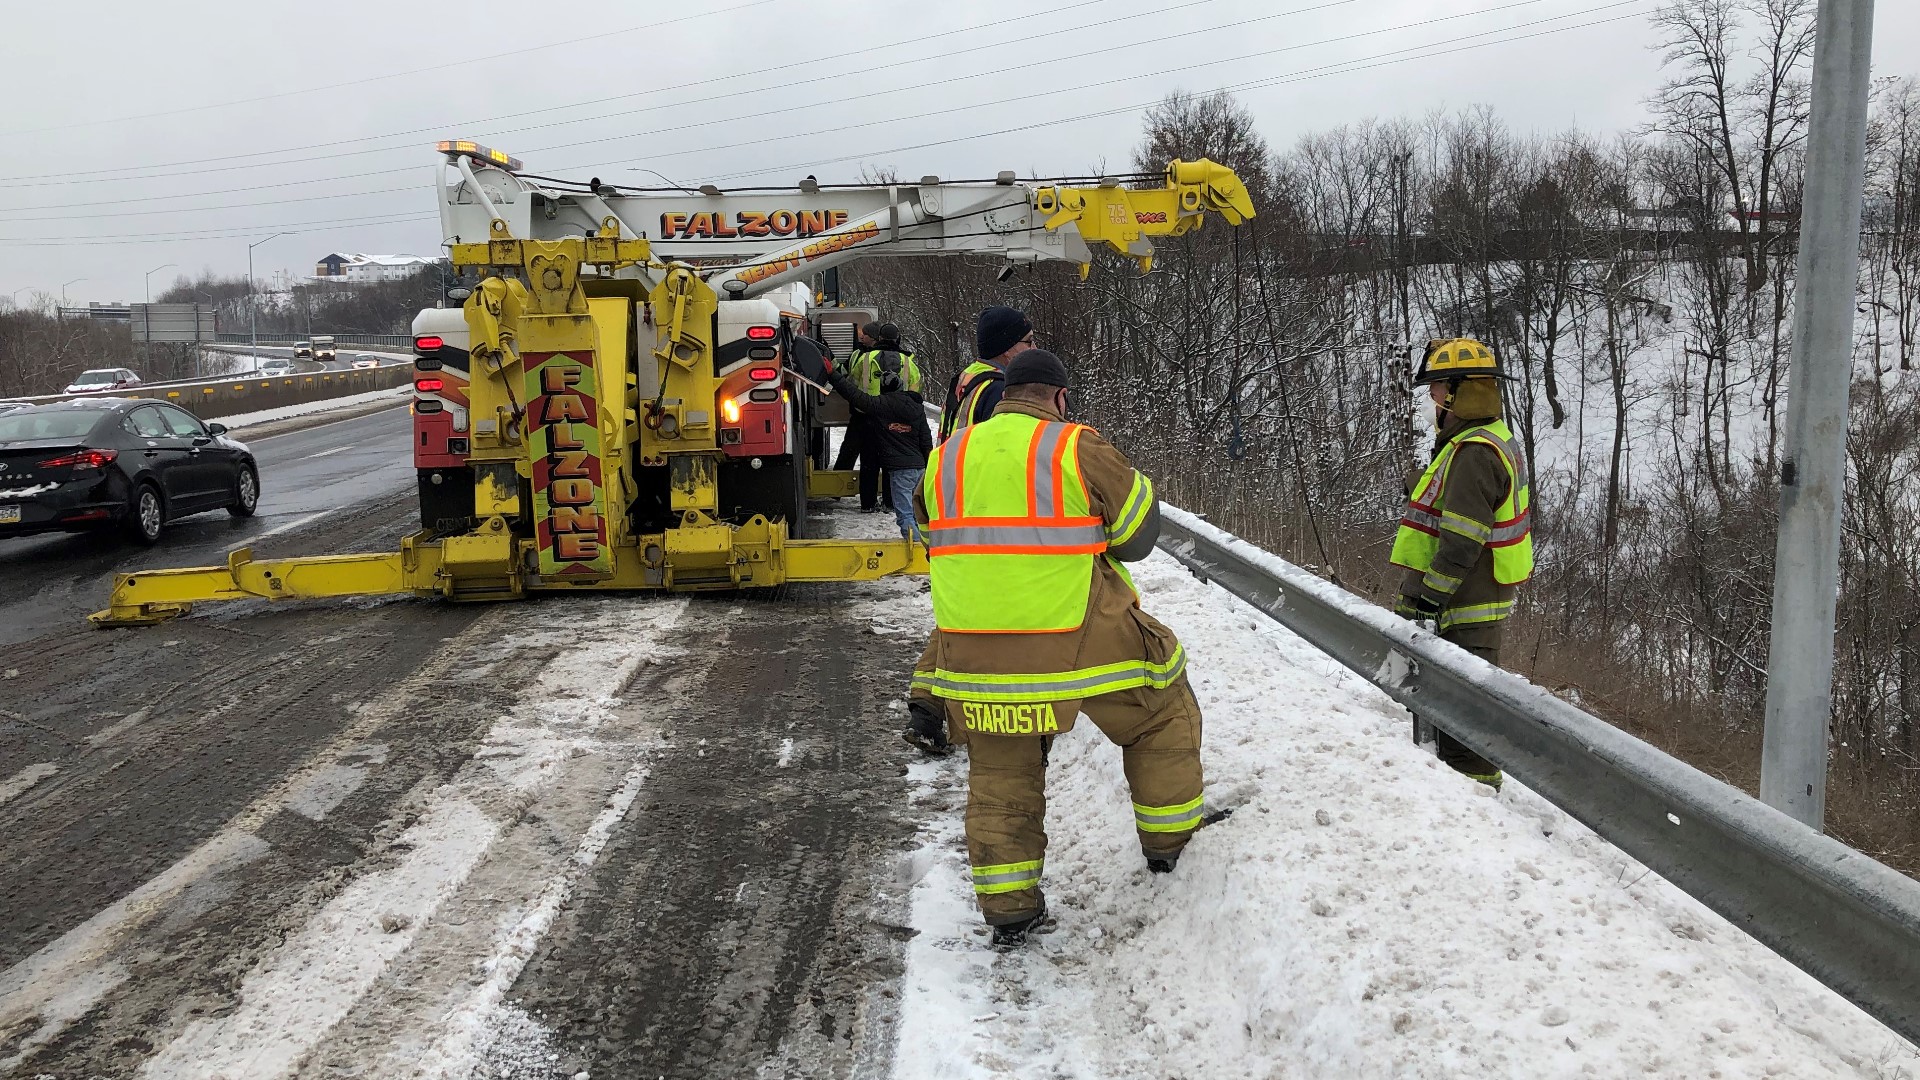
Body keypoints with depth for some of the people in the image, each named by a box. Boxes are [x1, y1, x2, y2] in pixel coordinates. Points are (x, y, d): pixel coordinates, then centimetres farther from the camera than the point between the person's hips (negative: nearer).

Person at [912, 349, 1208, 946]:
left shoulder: (945, 458, 6)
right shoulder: (1079, 449, -8)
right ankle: (1168, 840, 34)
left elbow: (938, 540, 18)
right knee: (1163, 712, 22)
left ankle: (1006, 904, 20)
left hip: (974, 649, 4)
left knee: (999, 771, 20)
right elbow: (1138, 535, -1)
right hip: (1082, 642, -3)